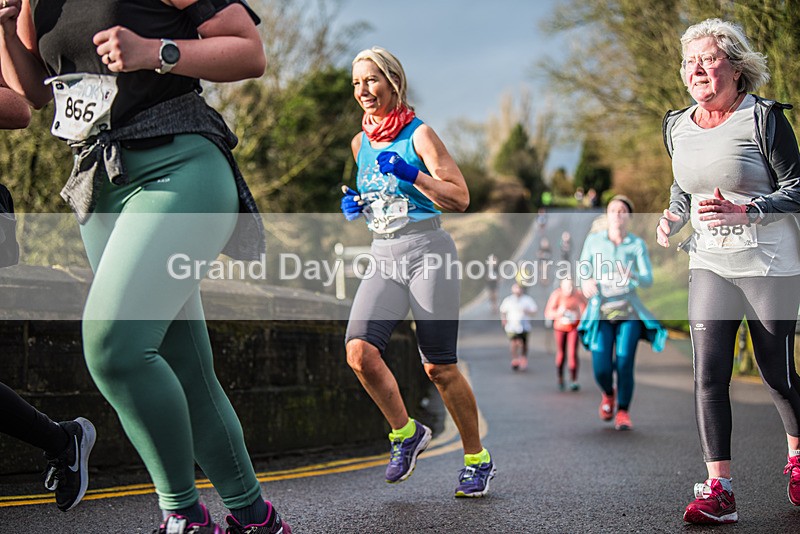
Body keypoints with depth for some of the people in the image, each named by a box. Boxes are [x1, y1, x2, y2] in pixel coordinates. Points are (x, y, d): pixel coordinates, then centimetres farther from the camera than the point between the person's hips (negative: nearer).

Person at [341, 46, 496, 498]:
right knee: (360, 350, -16)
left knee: (440, 367, -4)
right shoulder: (362, 142, 14)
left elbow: (460, 198, -8)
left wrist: (411, 175, -19)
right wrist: (355, 205, 8)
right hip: (383, 257, 5)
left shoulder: (419, 134, -4)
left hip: (427, 250, -5)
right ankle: (406, 433, 7)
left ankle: (478, 459, 15)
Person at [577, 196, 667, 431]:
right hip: (601, 312, 1)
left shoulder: (637, 244, -1)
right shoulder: (593, 240, 2)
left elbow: (648, 280, -8)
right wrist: (586, 282, -21)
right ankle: (608, 394, 27)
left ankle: (623, 412, 8)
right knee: (601, 369, -9)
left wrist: (630, 274, -30)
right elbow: (582, 273, 4)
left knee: (624, 364, -13)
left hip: (629, 313, 0)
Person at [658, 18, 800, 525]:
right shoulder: (678, 126, 6)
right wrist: (673, 216, 1)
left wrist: (744, 212, -24)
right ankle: (719, 489, -5)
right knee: (709, 374, -8)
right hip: (709, 264, 4)